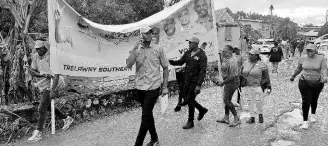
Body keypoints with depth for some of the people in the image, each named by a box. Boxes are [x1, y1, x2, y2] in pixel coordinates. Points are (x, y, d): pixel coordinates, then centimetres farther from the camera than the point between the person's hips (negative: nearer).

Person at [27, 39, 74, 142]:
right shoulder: (35, 57, 3)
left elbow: (56, 75, -20)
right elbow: (32, 71, 0)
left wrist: (53, 90, -26)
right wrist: (43, 74, -19)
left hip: (49, 86, -8)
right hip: (42, 86, 8)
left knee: (41, 109, -10)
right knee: (48, 107, 19)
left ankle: (38, 133, 1)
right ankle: (67, 119, 35)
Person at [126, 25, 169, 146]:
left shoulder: (158, 49, -1)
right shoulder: (136, 50, 2)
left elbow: (165, 68, 3)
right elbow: (128, 65, -11)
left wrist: (165, 86, 0)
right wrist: (135, 49, -15)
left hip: (153, 88, -3)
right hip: (140, 88, 3)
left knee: (145, 116, -5)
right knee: (148, 114, 16)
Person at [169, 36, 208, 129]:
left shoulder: (202, 55, -13)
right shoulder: (187, 53, 7)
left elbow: (203, 71, -17)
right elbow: (180, 62, 12)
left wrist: (199, 85, -23)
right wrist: (170, 61, -7)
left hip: (195, 82, -7)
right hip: (187, 81, 7)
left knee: (190, 101, -3)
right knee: (189, 100, 14)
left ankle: (190, 122, 13)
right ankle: (202, 110, 40)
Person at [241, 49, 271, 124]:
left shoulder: (262, 65, -11)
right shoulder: (245, 63, 3)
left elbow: (266, 77, -5)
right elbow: (242, 74, 12)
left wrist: (269, 87, -4)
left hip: (258, 87, -5)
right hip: (247, 87, 5)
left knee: (258, 102, 0)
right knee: (250, 102, 9)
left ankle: (260, 114, 27)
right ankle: (252, 117, 21)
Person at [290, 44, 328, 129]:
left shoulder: (321, 58, -11)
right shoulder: (302, 59, -6)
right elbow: (298, 68, 10)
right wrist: (293, 76, 19)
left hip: (317, 83, 0)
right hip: (304, 83, 0)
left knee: (314, 100, 18)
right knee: (306, 101, -6)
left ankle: (313, 115, 44)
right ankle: (305, 121, 0)